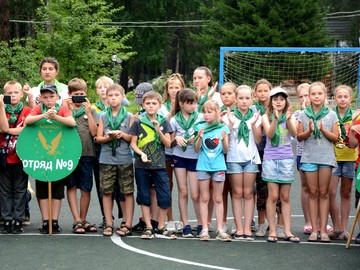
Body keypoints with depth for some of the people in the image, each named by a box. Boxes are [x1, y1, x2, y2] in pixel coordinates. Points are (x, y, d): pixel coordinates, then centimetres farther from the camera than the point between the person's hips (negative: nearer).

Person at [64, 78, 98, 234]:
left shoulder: (90, 110, 7)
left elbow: (94, 132, -3)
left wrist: (88, 112, -8)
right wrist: (69, 110, -11)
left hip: (86, 153, 1)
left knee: (86, 188, 5)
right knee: (71, 186, -2)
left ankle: (83, 220, 15)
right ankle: (77, 221, -1)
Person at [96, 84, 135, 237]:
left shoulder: (129, 117, 4)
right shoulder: (103, 117, 9)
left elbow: (133, 138, 2)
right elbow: (99, 138, 5)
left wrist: (122, 134, -14)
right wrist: (110, 137, -13)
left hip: (125, 159, -1)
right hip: (107, 159, 2)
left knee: (128, 192, -2)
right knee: (107, 192, 3)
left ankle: (127, 225, 5)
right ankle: (108, 224, 11)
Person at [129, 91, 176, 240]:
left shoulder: (164, 122, 5)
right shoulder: (138, 123, 3)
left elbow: (168, 144, 1)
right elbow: (133, 144, 2)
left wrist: (159, 131, -14)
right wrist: (141, 154, -16)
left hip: (159, 165, 0)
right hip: (142, 166, 0)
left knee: (165, 198, -3)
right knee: (144, 197, 5)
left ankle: (160, 228, 9)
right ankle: (148, 227, 13)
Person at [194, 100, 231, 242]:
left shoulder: (223, 128, 2)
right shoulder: (200, 127, 2)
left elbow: (225, 150, 1)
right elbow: (196, 149, -1)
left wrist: (224, 139, -18)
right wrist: (200, 137, -17)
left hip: (218, 166, 0)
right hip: (203, 166, 0)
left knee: (218, 199, 5)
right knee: (204, 198, 4)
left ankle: (220, 230, 7)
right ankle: (205, 229, 6)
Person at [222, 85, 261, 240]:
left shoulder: (256, 116, 7)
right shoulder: (229, 116, 4)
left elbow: (258, 140, 2)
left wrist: (253, 124, -10)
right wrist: (231, 123, -14)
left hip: (251, 157, 1)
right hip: (234, 157, -1)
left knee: (248, 193, 0)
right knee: (237, 193, -1)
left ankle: (248, 229, 2)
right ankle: (239, 229, 1)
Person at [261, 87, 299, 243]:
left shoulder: (290, 117, 5)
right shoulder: (266, 117, 3)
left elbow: (294, 133, -13)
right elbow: (269, 134, -13)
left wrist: (288, 119, -30)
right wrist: (276, 119, -27)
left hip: (286, 159, 1)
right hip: (270, 158, -1)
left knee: (285, 197, 5)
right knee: (273, 196, -3)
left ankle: (287, 232, 7)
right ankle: (272, 231, 2)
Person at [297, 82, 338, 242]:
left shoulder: (331, 115, 4)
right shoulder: (303, 114, 5)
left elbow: (335, 138, 2)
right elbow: (299, 137, 5)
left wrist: (323, 129, -14)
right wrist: (309, 130, -13)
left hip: (326, 157, 0)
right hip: (309, 157, 1)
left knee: (323, 193, 2)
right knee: (313, 193, 3)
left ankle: (323, 230, 4)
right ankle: (314, 230, 6)